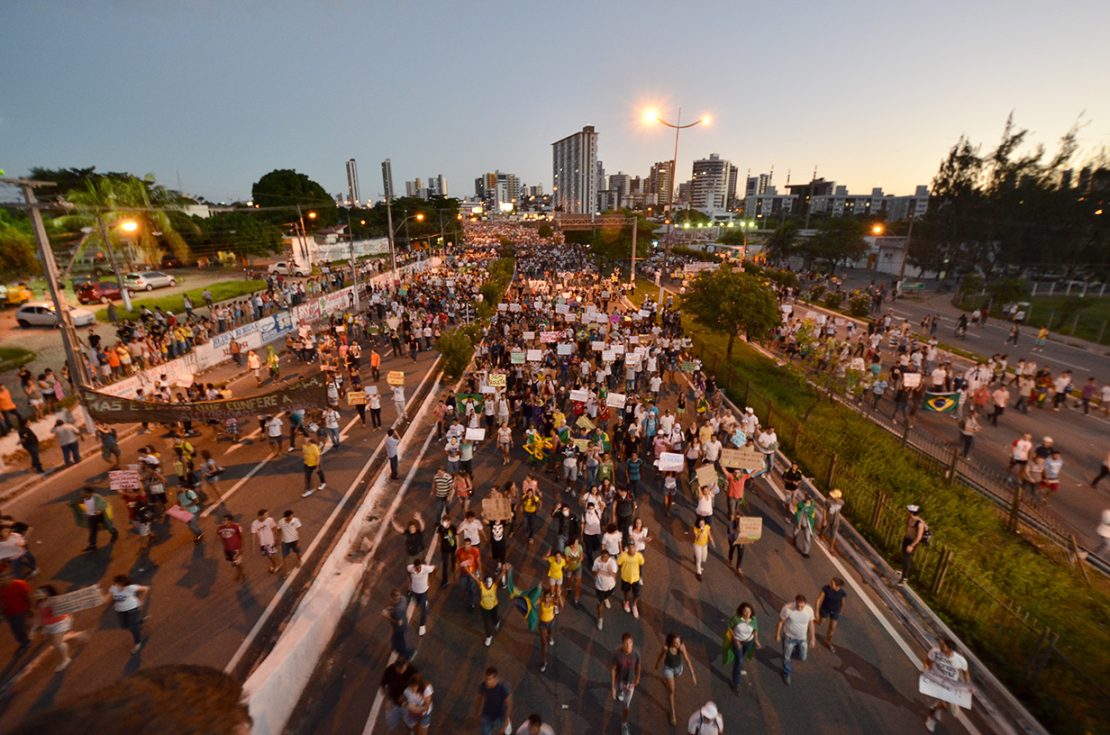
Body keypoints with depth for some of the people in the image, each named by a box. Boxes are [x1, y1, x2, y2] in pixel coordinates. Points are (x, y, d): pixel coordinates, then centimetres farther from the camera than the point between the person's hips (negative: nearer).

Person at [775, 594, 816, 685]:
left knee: (802, 658, 15)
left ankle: (794, 650, 48)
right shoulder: (787, 608, -29)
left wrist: (812, 639, 5)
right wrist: (777, 635, -5)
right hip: (789, 637, -2)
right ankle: (787, 673, 39)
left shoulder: (809, 610, -19)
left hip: (802, 638, 3)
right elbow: (780, 622, -15)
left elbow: (810, 624, -1)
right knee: (786, 657, 12)